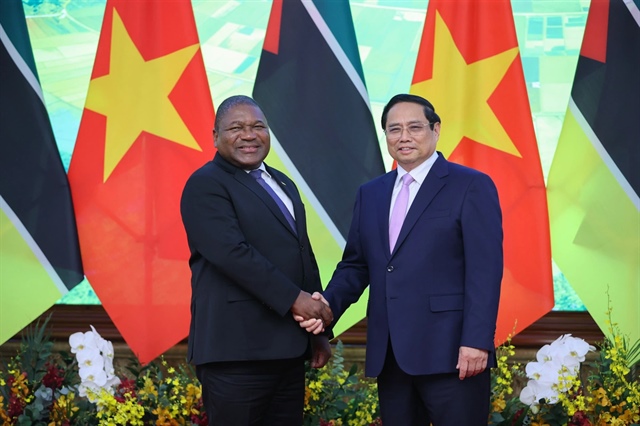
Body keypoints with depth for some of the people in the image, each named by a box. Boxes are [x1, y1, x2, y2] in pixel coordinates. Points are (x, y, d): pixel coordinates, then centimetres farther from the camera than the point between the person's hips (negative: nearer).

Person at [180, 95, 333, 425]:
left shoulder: (283, 184, 20)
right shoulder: (206, 185, -5)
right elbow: (233, 252, -18)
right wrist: (294, 298, -19)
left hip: (287, 349, 8)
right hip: (236, 350, -7)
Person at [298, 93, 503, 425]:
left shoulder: (472, 186, -2)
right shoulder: (370, 194, 16)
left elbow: (484, 270, -9)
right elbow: (356, 264, 18)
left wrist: (476, 342, -17)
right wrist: (329, 304, -2)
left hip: (449, 353, -6)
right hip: (389, 356, 6)